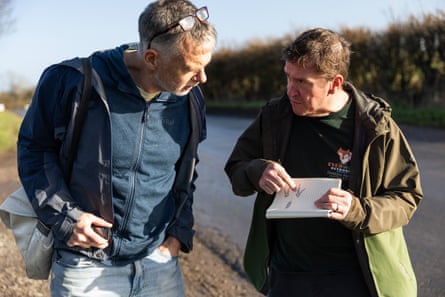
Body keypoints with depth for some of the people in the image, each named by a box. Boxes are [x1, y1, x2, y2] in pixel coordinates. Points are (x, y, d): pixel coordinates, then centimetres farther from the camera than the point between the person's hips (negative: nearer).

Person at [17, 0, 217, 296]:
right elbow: (34, 147, -3)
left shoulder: (190, 100, -3)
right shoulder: (71, 82, -17)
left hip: (160, 262, 4)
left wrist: (181, 230, 6)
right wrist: (63, 215, -12)